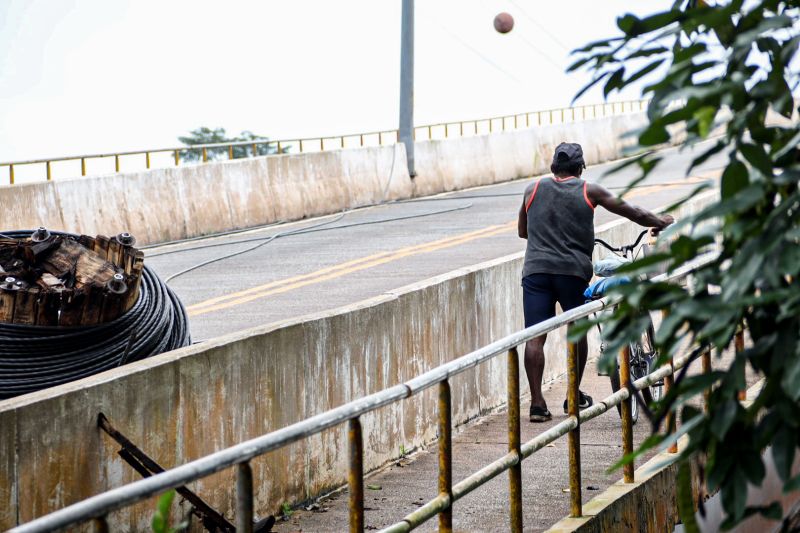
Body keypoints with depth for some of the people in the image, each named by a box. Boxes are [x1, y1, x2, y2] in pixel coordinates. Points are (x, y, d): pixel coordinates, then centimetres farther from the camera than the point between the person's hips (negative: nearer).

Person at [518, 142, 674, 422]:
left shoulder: (534, 189, 12)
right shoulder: (588, 191, 6)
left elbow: (522, 231, 24)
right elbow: (631, 212, 14)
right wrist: (660, 221, 31)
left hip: (536, 270, 1)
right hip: (573, 270, -1)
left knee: (535, 337, -3)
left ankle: (537, 402, -9)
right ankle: (574, 396, 24)